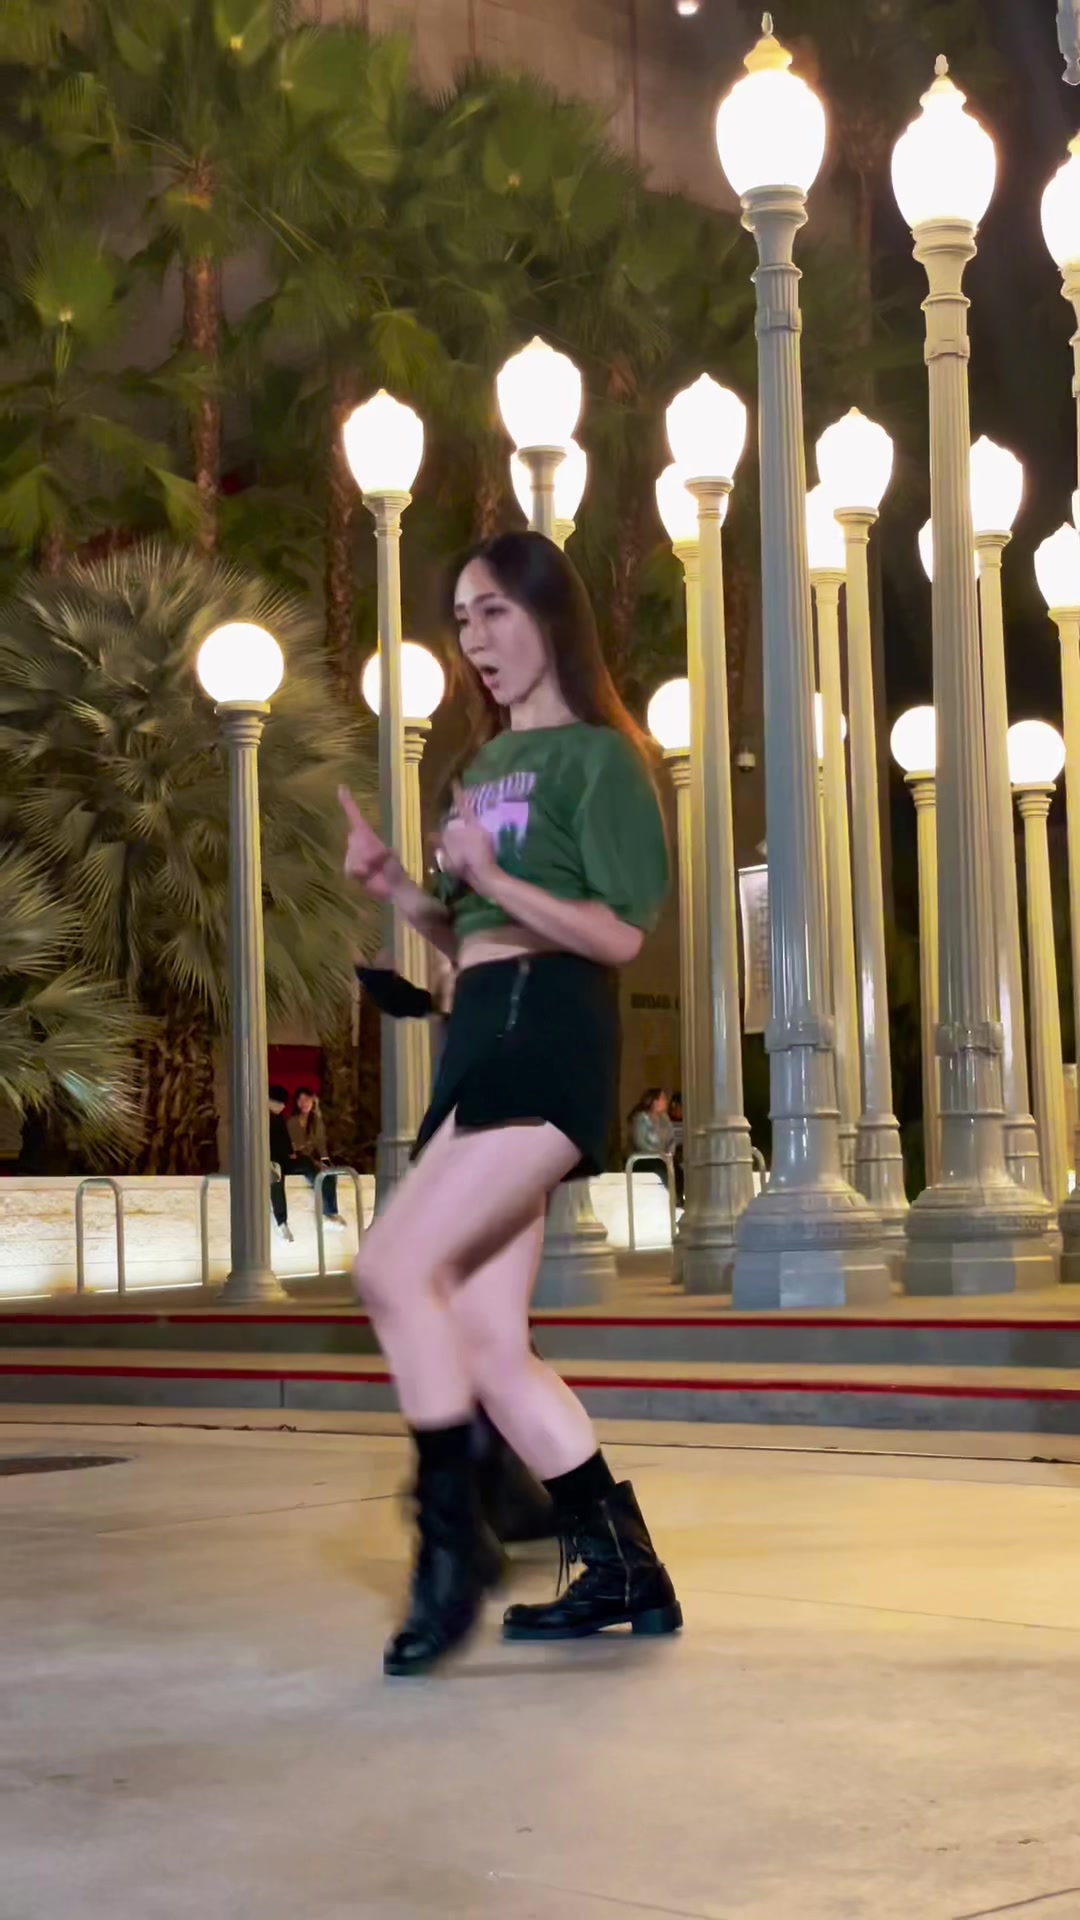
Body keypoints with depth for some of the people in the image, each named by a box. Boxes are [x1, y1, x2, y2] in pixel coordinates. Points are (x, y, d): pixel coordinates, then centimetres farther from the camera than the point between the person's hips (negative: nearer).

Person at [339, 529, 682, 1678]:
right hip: (476, 1038, 9)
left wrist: (492, 876, -20)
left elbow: (621, 934, -10)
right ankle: (625, 1575, 11)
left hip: (551, 1036, -9)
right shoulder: (483, 767, 22)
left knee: (395, 1269, -21)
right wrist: (392, 887, 7)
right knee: (487, 1345, 4)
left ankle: (451, 1543, -13)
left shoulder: (596, 757, -2)